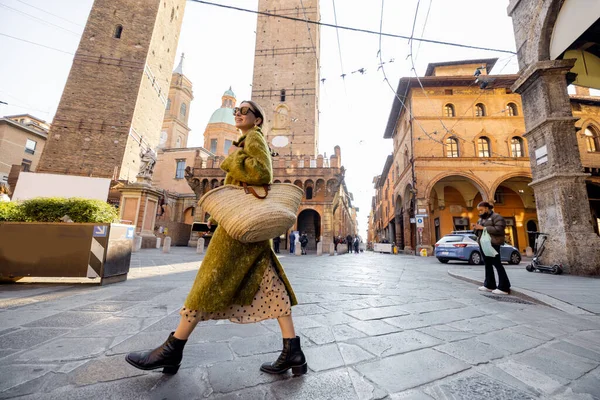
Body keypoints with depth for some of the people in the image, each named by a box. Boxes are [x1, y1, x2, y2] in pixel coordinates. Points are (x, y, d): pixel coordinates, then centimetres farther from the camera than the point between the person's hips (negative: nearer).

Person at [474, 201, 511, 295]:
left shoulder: (496, 216, -5)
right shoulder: (481, 219, 20)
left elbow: (499, 229, -19)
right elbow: (479, 233, 26)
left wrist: (483, 228, -19)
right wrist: (476, 229, 4)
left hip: (493, 244, -8)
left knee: (497, 264, -6)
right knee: (488, 265, 11)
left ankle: (504, 287, -2)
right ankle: (489, 285, 17)